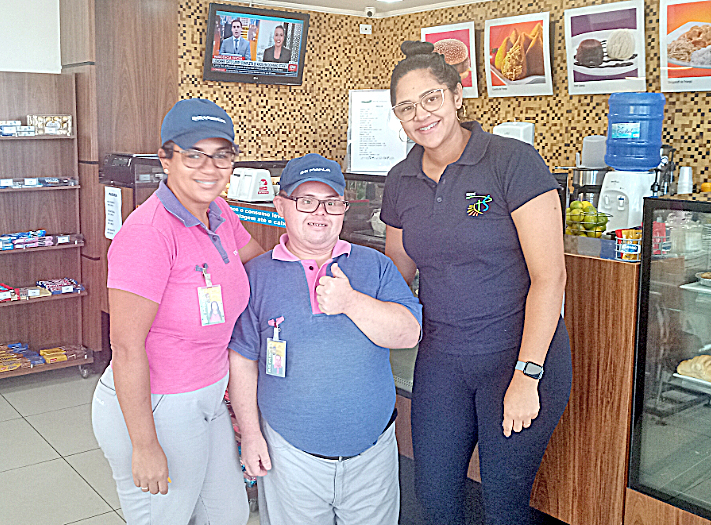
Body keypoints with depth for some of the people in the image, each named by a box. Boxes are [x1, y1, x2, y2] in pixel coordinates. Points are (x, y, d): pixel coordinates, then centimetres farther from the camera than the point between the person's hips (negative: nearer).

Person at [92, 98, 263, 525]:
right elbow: (126, 346, -24)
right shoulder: (149, 232, -25)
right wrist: (145, 445, -20)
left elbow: (261, 261, 21)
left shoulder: (220, 215, -1)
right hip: (152, 409, -8)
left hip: (208, 400, 8)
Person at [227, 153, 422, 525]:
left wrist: (351, 303, -22)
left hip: (372, 452, 2)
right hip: (290, 456, -1)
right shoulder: (257, 275, -2)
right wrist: (249, 433, -3)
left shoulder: (374, 265, 2)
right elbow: (242, 359, 1)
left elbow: (409, 333, -9)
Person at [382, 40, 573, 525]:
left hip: (522, 355, -5)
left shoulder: (514, 162, -15)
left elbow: (549, 276, -17)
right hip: (441, 357, 5)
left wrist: (526, 375, -19)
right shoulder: (401, 182, 4)